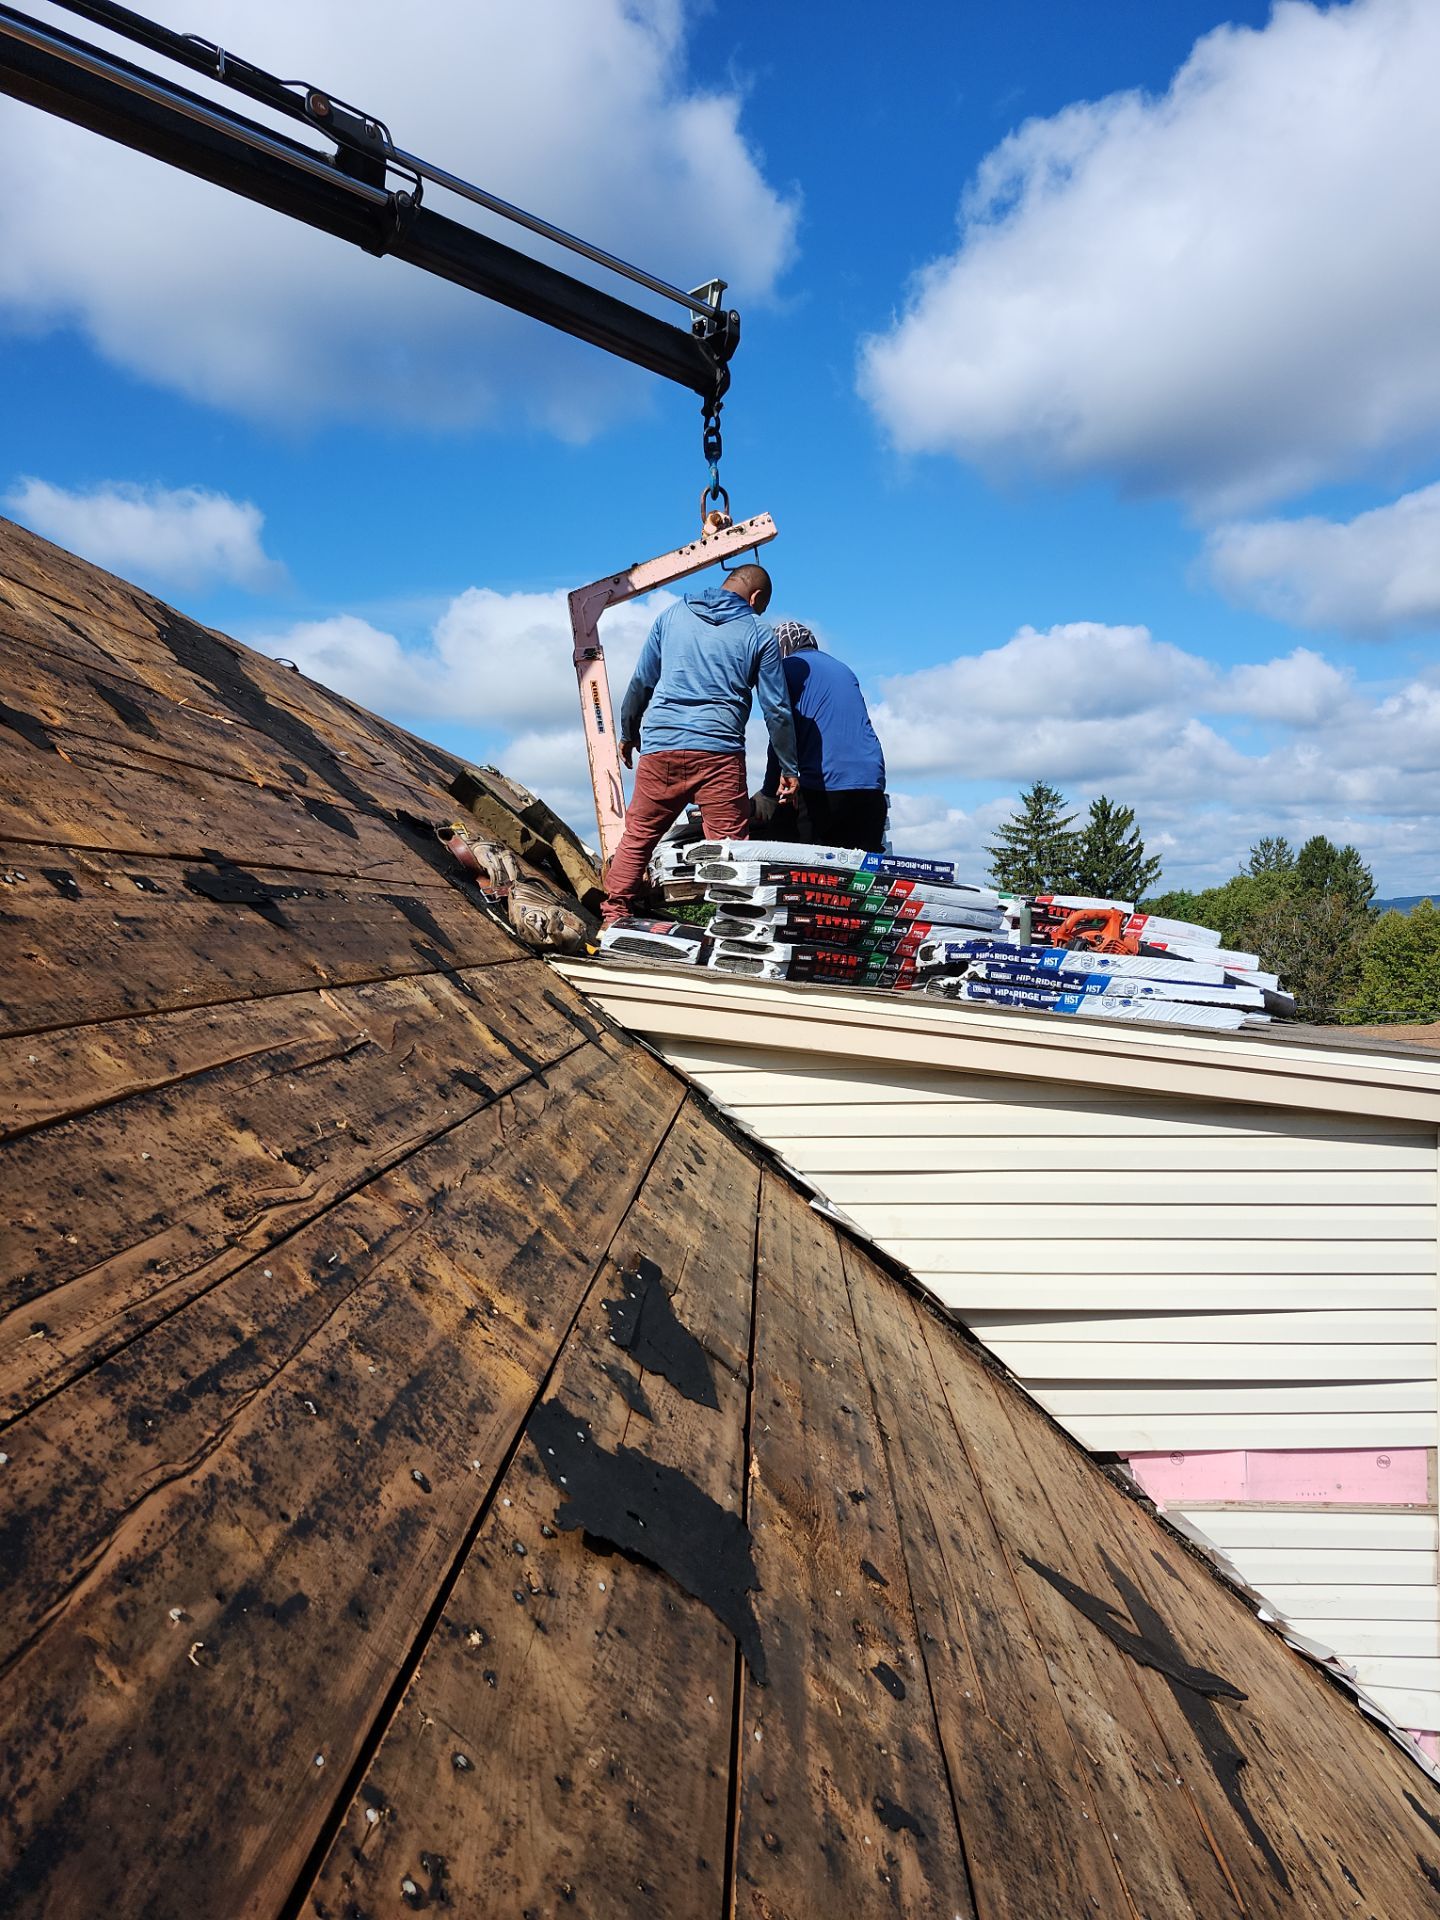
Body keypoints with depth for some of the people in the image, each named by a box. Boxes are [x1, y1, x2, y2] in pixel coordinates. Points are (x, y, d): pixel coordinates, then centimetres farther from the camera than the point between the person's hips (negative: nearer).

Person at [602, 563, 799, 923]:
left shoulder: (672, 615, 15)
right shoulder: (758, 633, 8)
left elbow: (641, 683, 18)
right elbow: (777, 708, 6)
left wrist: (628, 734, 30)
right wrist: (787, 769, 12)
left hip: (660, 746, 3)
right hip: (719, 750, -2)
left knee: (636, 835, 10)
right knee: (730, 845, -1)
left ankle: (613, 917, 8)